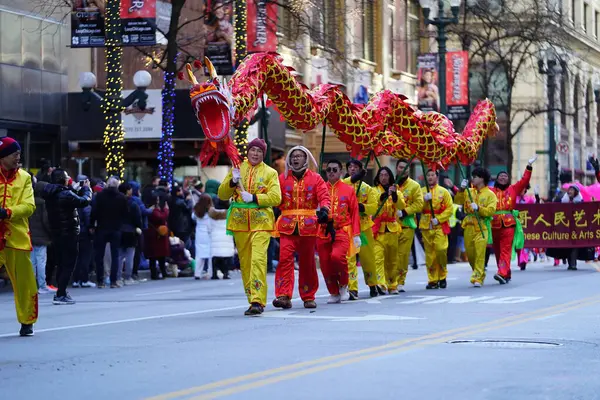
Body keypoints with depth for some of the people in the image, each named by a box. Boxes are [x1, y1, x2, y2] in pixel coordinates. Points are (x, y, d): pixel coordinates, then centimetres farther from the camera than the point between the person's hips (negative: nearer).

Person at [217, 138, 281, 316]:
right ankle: (253, 300, 14)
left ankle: (257, 301, -22)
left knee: (258, 259, -17)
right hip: (240, 222, 4)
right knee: (245, 262, 6)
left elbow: (276, 197, -5)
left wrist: (254, 197, -16)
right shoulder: (237, 170, 14)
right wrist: (232, 182, -8)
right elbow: (222, 194, 10)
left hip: (261, 222, -4)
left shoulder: (270, 173, 6)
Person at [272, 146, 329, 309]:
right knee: (285, 258, -14)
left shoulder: (315, 179, 7)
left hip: (308, 224, 0)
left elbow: (324, 196, -4)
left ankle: (308, 297, 17)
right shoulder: (283, 178, 10)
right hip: (287, 225, 0)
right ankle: (283, 296, -19)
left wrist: (324, 210, -24)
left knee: (307, 262, 7)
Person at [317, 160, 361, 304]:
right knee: (325, 264, -2)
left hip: (342, 231, -2)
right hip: (323, 232, 3)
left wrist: (356, 235, 0)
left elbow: (354, 213, 6)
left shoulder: (348, 190, 6)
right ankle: (334, 293, 16)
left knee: (337, 256, -25)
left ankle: (343, 285, -1)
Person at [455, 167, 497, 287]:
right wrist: (461, 190, -5)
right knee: (470, 253, 9)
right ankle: (479, 273, 29)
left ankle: (478, 278, -13)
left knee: (479, 253, -13)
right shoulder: (469, 192, 14)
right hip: (469, 226, 5)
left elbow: (491, 211, -9)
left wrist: (478, 208, -22)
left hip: (482, 227, -5)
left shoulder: (490, 194, 0)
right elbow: (457, 201, 6)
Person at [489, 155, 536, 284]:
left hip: (508, 224, -2)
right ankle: (507, 275, 17)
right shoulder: (491, 191, 13)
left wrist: (529, 166, 2)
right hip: (494, 224, 2)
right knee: (497, 251, 6)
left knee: (506, 250, -11)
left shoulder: (513, 189, 13)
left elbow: (524, 180, 8)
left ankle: (502, 273, -23)